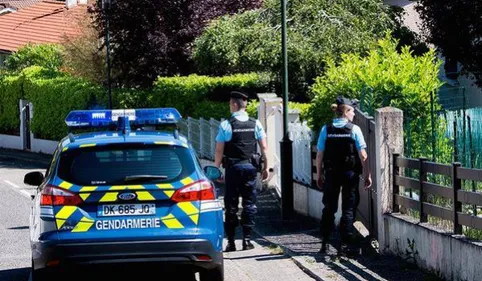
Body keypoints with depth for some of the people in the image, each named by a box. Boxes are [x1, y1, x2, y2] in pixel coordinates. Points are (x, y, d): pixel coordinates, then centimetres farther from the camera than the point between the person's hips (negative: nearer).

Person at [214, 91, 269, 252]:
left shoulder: (226, 125, -7)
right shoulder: (255, 124, 3)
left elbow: (219, 151, -7)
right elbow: (264, 147, 3)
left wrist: (216, 169, 1)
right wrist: (265, 167, 10)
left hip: (233, 167, -2)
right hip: (250, 166, 2)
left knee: (231, 204, 5)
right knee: (249, 204, 8)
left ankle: (231, 241, 4)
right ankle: (247, 240, 5)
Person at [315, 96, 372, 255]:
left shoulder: (326, 130, -1)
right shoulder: (354, 129, -7)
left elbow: (319, 155, 0)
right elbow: (363, 155, -10)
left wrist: (319, 175, 8)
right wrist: (367, 175, -3)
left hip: (331, 174, 2)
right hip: (350, 174, -2)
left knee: (329, 208, 14)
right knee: (348, 209, 5)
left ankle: (324, 242, 14)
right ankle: (345, 244, 1)